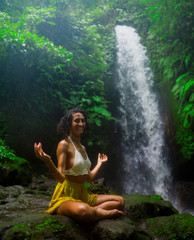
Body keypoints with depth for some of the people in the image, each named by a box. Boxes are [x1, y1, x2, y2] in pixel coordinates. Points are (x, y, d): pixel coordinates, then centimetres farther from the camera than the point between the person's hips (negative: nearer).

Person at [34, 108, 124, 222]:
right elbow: (61, 178, -19)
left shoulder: (82, 147, 14)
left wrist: (100, 163, 30)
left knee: (120, 201, -1)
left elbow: (89, 178, 14)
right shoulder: (64, 144, -10)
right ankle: (107, 213, -15)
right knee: (83, 210, -42)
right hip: (66, 196, -8)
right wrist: (47, 161, -37)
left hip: (82, 194, 8)